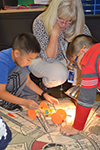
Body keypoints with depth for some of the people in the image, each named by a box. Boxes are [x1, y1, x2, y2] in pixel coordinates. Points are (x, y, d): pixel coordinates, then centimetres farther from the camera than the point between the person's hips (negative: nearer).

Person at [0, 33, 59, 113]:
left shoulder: (22, 58, -9)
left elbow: (28, 81, 2)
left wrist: (44, 94, -4)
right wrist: (24, 102, -30)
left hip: (9, 86, 8)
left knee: (33, 97, 4)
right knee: (22, 71, -26)